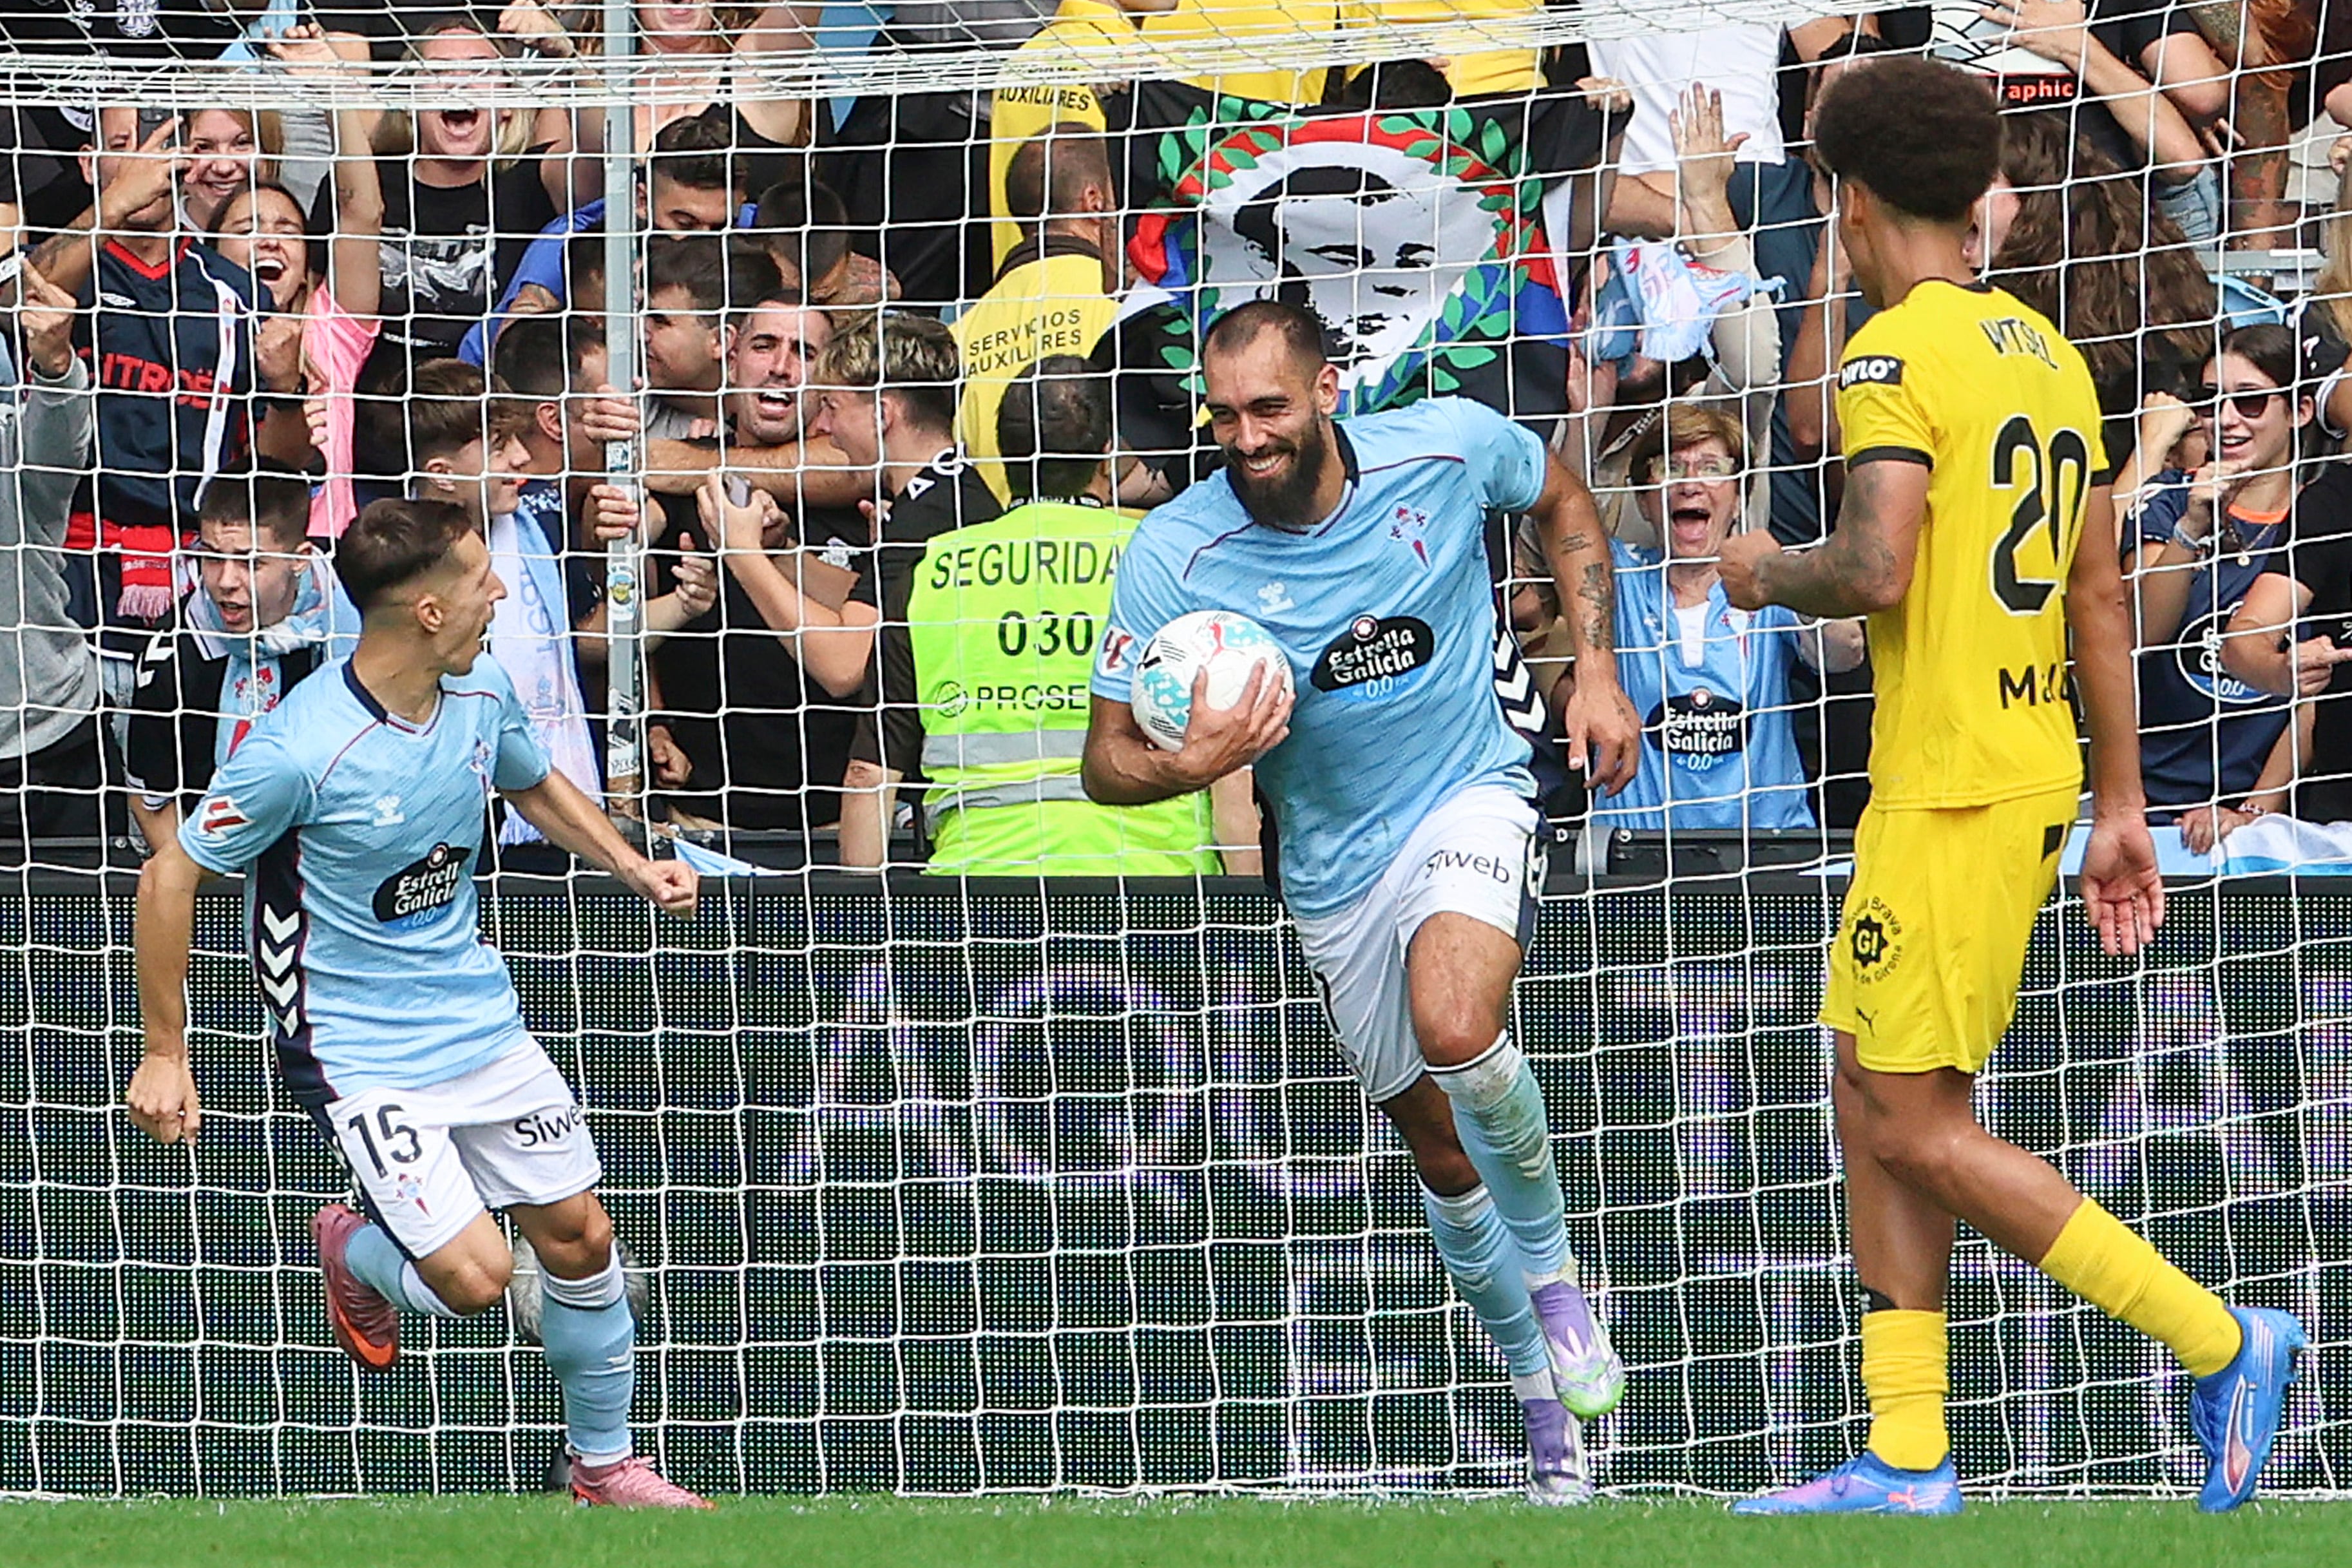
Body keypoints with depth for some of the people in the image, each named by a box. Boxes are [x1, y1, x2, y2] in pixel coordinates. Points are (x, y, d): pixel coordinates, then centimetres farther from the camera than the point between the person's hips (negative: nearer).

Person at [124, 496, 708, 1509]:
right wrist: (164, 1055, -9)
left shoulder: (481, 696, -5)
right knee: (473, 1275, -14)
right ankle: (356, 1256, 22)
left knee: (580, 1236, 10)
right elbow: (173, 875, -14)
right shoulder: (299, 750, -26)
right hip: (361, 1054, -7)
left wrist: (633, 867, 4)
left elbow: (536, 785, 20)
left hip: (481, 1019, 7)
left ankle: (604, 1465, 31)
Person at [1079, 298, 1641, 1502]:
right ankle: (1539, 1375, 34)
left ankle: (1551, 1269, -5)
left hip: (1471, 793, -2)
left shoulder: (1449, 447, -15)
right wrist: (1195, 764, -33)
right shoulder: (1174, 557, -17)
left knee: (1457, 1028, -31)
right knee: (1442, 1151, 10)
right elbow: (1108, 761, -11)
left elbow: (1562, 502, 10)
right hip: (1336, 862, 2)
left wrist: (1596, 671, 2)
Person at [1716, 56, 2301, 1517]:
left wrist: (1771, 572, -2)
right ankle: (1907, 1461, 10)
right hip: (2037, 773, 9)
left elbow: (1875, 571, -23)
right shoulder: (2050, 353, 14)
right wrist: (2121, 807, 20)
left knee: (1919, 1125, -5)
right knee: (1872, 1093, 12)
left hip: (1951, 787, -9)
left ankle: (2219, 1342, -6)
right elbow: (2100, 597, 17)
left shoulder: (1899, 351, -12)